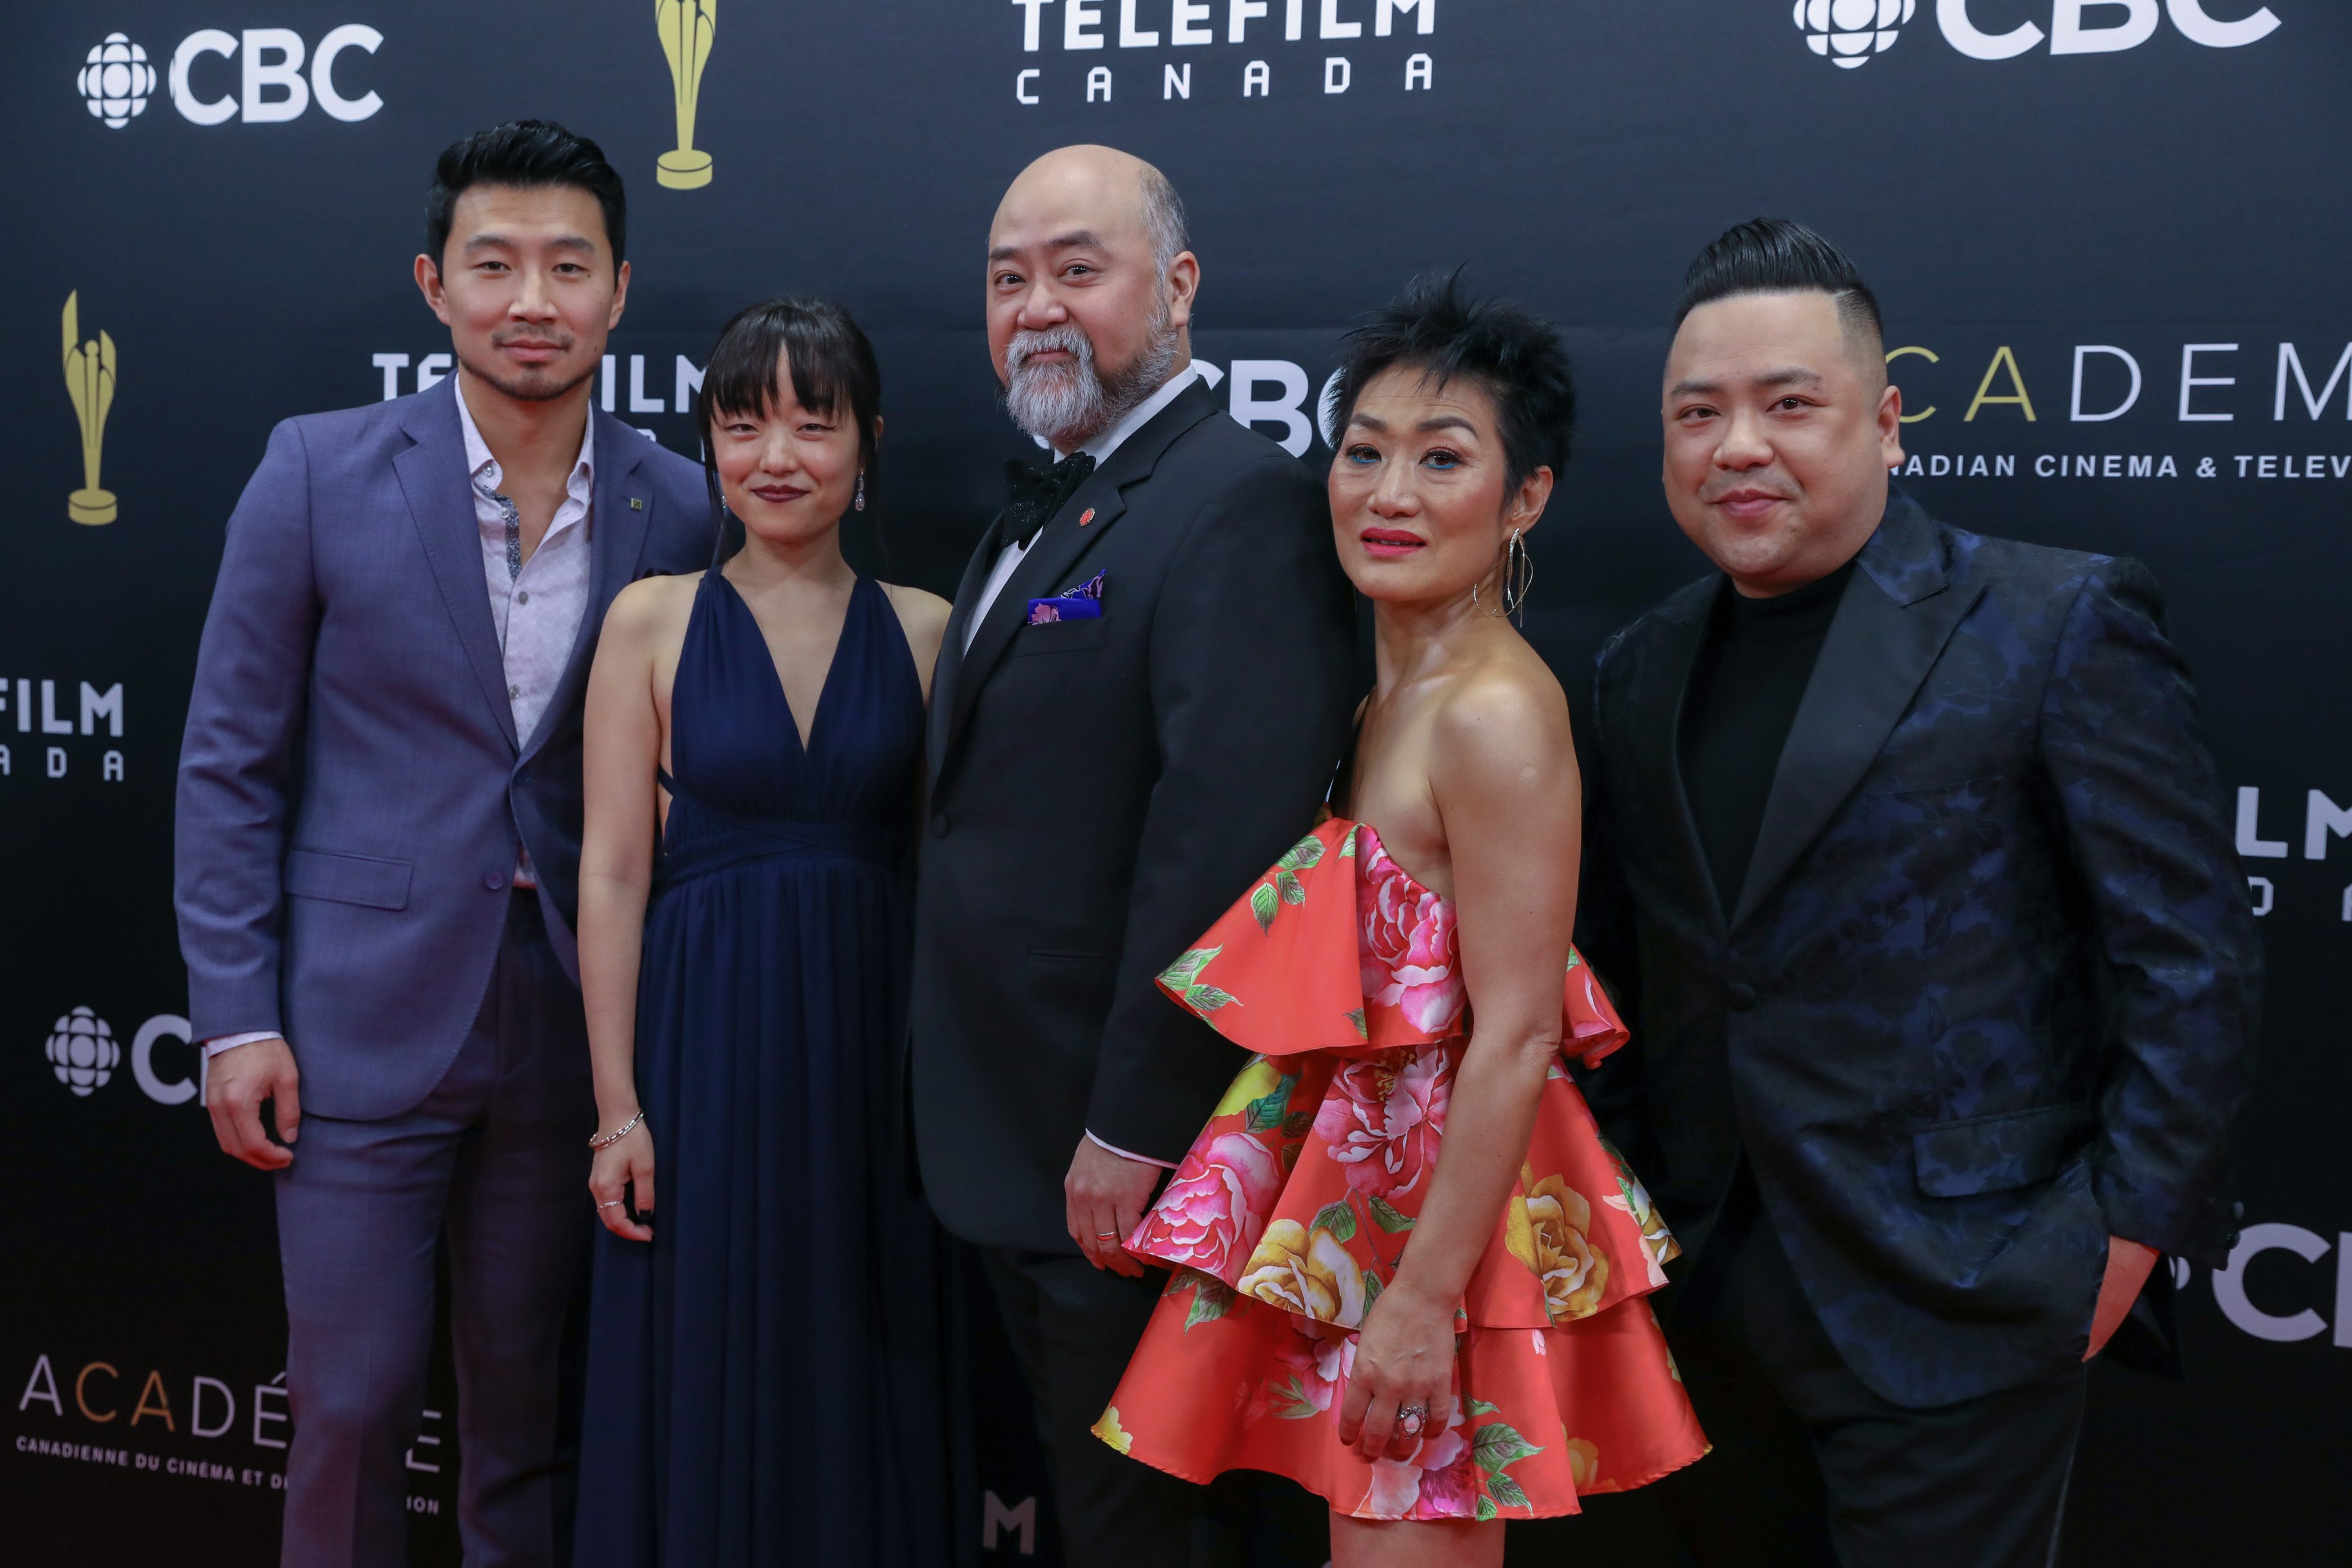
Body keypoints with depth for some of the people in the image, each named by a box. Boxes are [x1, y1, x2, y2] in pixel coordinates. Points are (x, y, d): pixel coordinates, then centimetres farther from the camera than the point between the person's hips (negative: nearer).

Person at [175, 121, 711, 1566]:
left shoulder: (680, 508, 0)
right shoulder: (322, 473, -5)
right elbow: (231, 761, -2)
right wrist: (236, 1014, -6)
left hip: (571, 1026, 2)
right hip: (367, 1017, -2)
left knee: (531, 1407, 14)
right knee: (354, 1403, 4)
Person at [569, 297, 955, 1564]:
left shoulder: (924, 629, 4)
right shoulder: (653, 620, 0)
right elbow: (612, 875, -2)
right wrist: (618, 1104, -6)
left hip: (876, 1045, 1)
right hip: (706, 1044, -1)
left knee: (864, 1387, 10)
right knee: (704, 1382, 7)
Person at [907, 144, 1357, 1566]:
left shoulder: (1242, 500, -18)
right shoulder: (1045, 512, 15)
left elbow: (1223, 834, -26)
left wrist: (1136, 1130, -25)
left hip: (1132, 1157, -9)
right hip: (1014, 1140, 9)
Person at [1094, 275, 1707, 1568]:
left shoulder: (1497, 712, -19)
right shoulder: (1382, 690, 8)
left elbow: (1515, 1038, -21)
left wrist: (1426, 1297, -21)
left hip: (1445, 1202, -9)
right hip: (1358, 1168, 9)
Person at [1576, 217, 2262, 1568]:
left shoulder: (2056, 624, -8)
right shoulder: (1644, 669, 10)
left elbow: (2191, 958, -8)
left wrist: (2123, 1229, -11)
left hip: (1955, 1309, -5)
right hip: (1711, 1296, 5)